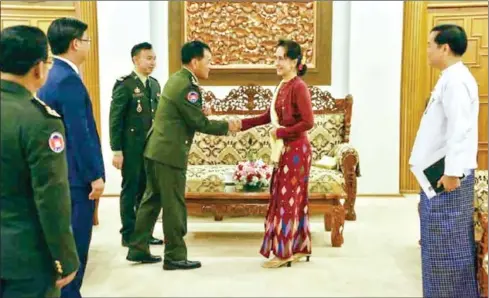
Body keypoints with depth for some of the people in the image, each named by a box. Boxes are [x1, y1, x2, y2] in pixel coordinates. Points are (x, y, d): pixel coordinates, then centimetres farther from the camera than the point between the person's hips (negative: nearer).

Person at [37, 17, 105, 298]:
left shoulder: (54, 76, 12)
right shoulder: (68, 79, -19)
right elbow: (79, 133, -22)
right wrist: (95, 175, -16)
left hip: (62, 174, 10)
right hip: (75, 177, -10)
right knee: (75, 243, 0)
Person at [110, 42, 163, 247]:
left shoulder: (155, 85, 12)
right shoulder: (124, 84, -9)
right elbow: (115, 119, -11)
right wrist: (116, 151, -15)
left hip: (151, 147, 7)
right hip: (132, 148, -6)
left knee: (147, 190, 12)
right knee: (130, 190, 3)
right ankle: (129, 234, 12)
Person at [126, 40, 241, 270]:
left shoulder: (177, 78, 13)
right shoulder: (186, 86, -18)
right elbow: (199, 123, -15)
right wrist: (227, 126, -3)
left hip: (157, 149, 10)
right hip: (169, 152, -10)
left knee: (152, 199, 16)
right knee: (174, 205, 0)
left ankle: (138, 249, 24)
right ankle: (175, 256, 10)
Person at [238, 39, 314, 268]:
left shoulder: (298, 87, -15)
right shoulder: (282, 86, 11)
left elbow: (308, 122, -22)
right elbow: (269, 116, 16)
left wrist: (280, 132, -16)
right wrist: (242, 124, 7)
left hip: (295, 150, -9)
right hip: (285, 150, 9)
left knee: (287, 199, -2)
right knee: (291, 198, 12)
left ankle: (285, 252, 7)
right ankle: (299, 247, 21)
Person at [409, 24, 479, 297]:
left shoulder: (456, 80, -16)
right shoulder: (450, 78, 16)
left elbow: (459, 129, -24)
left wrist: (452, 172, -25)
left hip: (448, 175, -10)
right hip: (439, 171, 10)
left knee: (447, 241, -2)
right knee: (441, 240, 16)